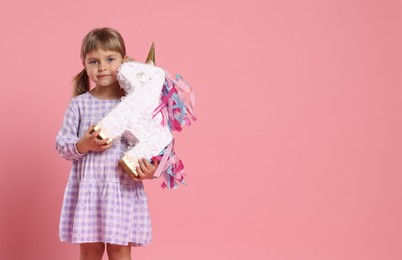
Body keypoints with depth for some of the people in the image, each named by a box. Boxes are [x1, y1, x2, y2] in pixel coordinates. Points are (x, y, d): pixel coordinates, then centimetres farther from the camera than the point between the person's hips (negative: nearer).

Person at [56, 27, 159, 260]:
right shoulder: (80, 104, 1)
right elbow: (61, 143, 2)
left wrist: (150, 169, -15)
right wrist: (82, 146, -17)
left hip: (124, 189, 0)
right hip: (87, 188, 1)